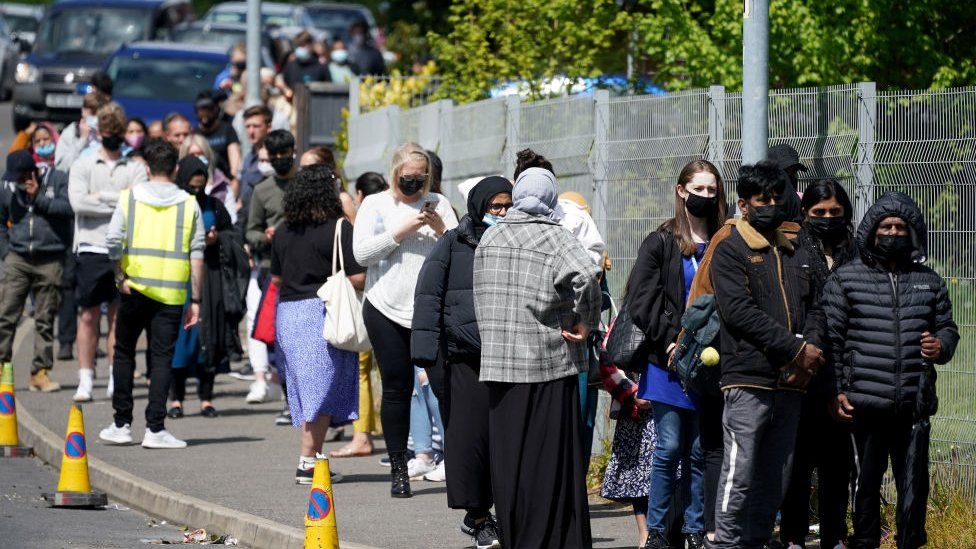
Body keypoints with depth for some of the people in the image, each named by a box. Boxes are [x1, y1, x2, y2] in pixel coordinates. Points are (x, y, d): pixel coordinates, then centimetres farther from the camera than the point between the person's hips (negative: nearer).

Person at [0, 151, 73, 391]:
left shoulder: (58, 180, -1)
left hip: (50, 261, -2)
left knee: (45, 320, 4)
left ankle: (40, 373, 9)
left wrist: (39, 197, -15)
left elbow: (69, 208, -13)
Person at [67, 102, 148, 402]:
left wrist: (102, 197, -9)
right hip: (91, 248, -1)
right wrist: (120, 202, -7)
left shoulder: (136, 169, 10)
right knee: (89, 315, -1)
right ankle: (85, 380, 0)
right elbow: (79, 202, -9)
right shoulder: (82, 166, 7)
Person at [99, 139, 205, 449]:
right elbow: (197, 255, 1)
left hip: (134, 290, 0)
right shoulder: (189, 205, 3)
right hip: (171, 295, 0)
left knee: (124, 354, 14)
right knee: (161, 358, 2)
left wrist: (120, 277, -1)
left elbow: (113, 241, -10)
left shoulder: (130, 197, 2)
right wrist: (195, 300, 4)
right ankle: (155, 428, -6)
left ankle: (121, 424, 15)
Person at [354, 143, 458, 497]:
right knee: (396, 388, 3)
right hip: (387, 309, -1)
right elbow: (361, 253, -6)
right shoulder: (375, 205, 5)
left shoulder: (438, 203, 9)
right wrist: (401, 232, -14)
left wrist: (441, 229, -12)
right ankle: (398, 469, 9)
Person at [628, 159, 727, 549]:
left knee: (698, 451, 6)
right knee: (669, 448, -3)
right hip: (668, 362, -2)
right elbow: (640, 298, -3)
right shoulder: (661, 243, 1)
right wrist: (669, 340, -11)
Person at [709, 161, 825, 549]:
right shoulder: (730, 252, 0)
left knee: (775, 480, 9)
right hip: (748, 381, -6)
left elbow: (815, 309, 18)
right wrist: (797, 349, -14)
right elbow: (740, 312, -12)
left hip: (790, 384, 7)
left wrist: (811, 350, -4)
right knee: (740, 474, -11)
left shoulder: (798, 255, 21)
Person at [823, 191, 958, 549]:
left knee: (914, 483, 3)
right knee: (866, 480, 5)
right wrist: (835, 391, -6)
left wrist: (942, 347, 1)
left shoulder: (929, 282, 14)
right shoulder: (845, 279, 4)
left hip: (915, 406, 2)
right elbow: (831, 339, 1)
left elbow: (947, 328, 25)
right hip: (866, 404, -2)